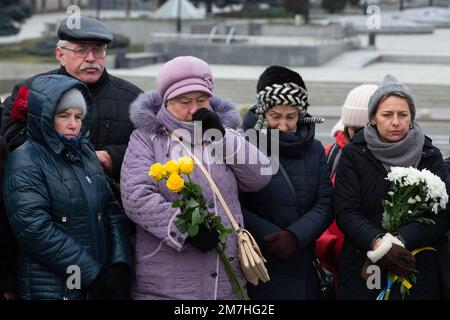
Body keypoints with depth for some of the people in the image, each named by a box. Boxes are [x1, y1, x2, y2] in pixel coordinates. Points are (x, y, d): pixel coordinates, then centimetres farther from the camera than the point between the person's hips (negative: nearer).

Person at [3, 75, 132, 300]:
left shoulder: (86, 154, 13)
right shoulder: (25, 162, -8)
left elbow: (112, 211, 10)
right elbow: (35, 229, -18)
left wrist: (120, 265, -6)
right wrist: (92, 273, -18)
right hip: (52, 289, -6)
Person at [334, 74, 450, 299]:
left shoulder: (430, 156, 4)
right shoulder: (353, 155, 2)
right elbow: (345, 212, -7)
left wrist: (399, 240, -19)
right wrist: (377, 242, -23)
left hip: (418, 270, 1)